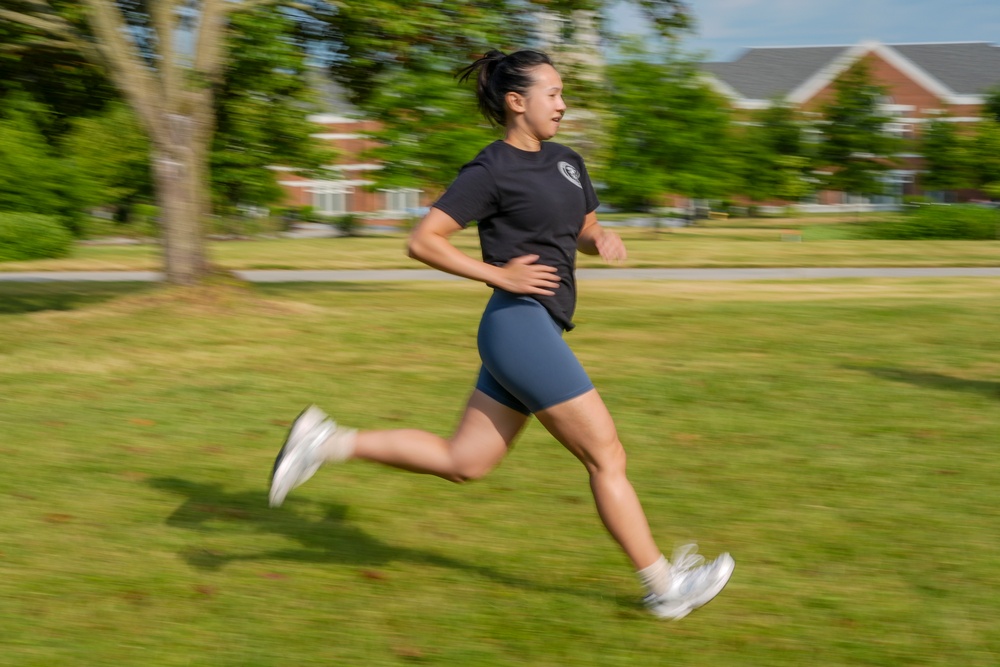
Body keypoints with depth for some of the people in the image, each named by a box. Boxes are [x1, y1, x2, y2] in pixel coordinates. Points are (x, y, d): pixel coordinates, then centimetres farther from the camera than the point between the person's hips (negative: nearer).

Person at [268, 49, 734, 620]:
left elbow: (585, 230, 26)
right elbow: (423, 241, -11)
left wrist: (604, 241, 3)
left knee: (462, 462, 11)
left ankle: (328, 442, 14)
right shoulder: (491, 171, -10)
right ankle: (664, 587, 8)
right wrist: (500, 275, -17)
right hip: (520, 324, -9)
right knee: (607, 456, -2)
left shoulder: (567, 163, 14)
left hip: (536, 332, 9)